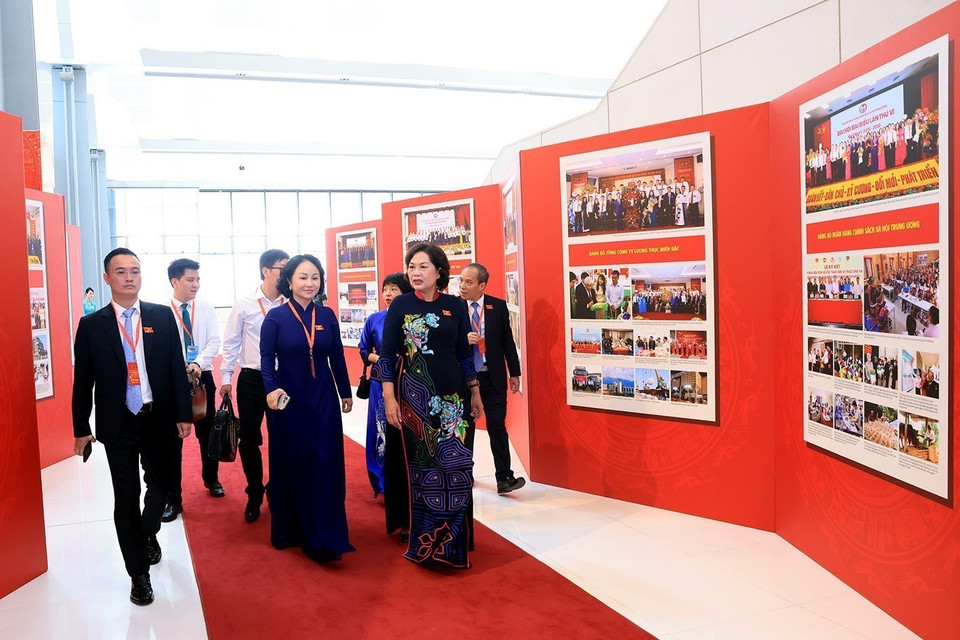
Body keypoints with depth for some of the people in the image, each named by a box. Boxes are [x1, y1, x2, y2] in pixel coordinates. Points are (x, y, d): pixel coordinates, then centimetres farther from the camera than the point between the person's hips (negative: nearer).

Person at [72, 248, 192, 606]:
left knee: (159, 485, 15)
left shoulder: (162, 317, 1)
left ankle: (148, 535, 46)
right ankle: (138, 574, 18)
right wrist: (81, 428, 2)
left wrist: (183, 414, -1)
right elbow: (83, 381, 2)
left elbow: (176, 367, 1)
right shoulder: (91, 325, -1)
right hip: (118, 425, -1)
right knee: (126, 497, 5)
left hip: (157, 419, 1)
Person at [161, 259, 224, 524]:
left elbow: (214, 342, -4)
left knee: (207, 433, 16)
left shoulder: (206, 309, 1)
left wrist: (199, 364, -21)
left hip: (202, 377, 3)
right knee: (173, 438, 3)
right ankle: (173, 499, 13)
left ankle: (211, 479, 40)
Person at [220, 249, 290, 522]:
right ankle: (254, 494, 27)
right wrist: (226, 377, 2)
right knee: (249, 440, 7)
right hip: (251, 379, 0)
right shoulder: (244, 305, -1)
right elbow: (231, 343, 4)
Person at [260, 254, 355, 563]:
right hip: (289, 402, -3)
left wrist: (345, 392, 14)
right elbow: (266, 357, -11)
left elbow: (337, 357, 9)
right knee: (291, 466, 7)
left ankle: (323, 538, 15)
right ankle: (289, 530, 22)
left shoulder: (327, 315, 4)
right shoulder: (275, 317, -4)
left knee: (326, 466, 4)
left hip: (323, 401, 3)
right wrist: (271, 389, -28)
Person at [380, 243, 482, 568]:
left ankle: (454, 539, 18)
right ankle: (424, 538, 18)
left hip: (453, 395, 2)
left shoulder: (456, 306, 4)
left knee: (455, 465, 3)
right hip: (415, 396, -2)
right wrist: (389, 398, -9)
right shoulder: (400, 306, -1)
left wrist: (475, 393, 10)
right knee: (422, 465, 3)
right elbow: (387, 355, -3)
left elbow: (465, 353, 9)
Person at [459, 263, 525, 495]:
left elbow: (508, 341, 4)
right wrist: (463, 339, -21)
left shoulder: (498, 306, -1)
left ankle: (504, 478, 2)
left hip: (493, 377, 0)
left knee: (497, 427, -2)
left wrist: (514, 373, 5)